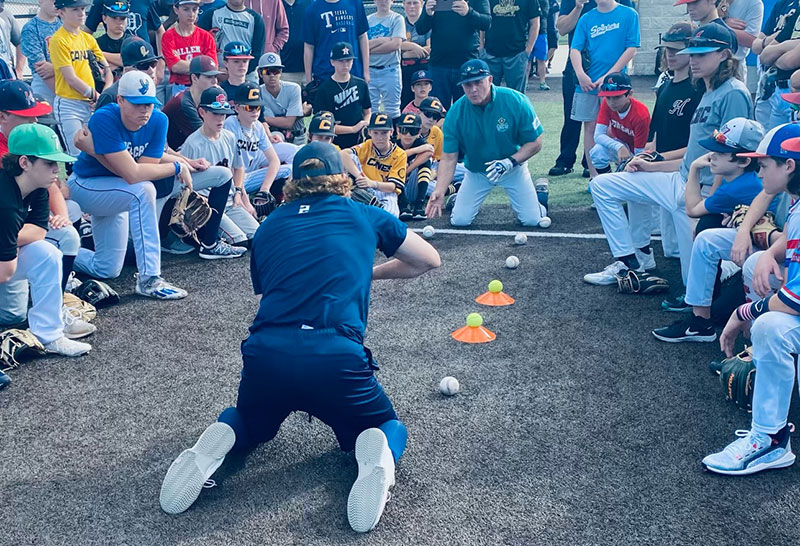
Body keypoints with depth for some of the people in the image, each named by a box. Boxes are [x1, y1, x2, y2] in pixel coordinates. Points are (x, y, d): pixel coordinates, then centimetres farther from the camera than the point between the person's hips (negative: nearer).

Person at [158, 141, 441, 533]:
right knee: (389, 427, 26)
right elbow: (430, 260, 28)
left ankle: (216, 443, 0)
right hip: (336, 358, -2)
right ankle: (376, 454, -10)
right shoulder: (363, 216, 16)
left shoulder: (268, 227, 21)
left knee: (252, 425, 34)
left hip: (264, 354, 3)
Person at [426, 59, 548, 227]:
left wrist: (510, 162, -30)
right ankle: (458, 199, 29)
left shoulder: (516, 101, -23)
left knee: (532, 220, -7)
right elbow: (448, 158, -19)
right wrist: (439, 192, -32)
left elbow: (535, 143, -16)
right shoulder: (455, 113, -20)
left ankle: (538, 192, 27)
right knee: (459, 220, -6)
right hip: (476, 172, 1)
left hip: (513, 168, -1)